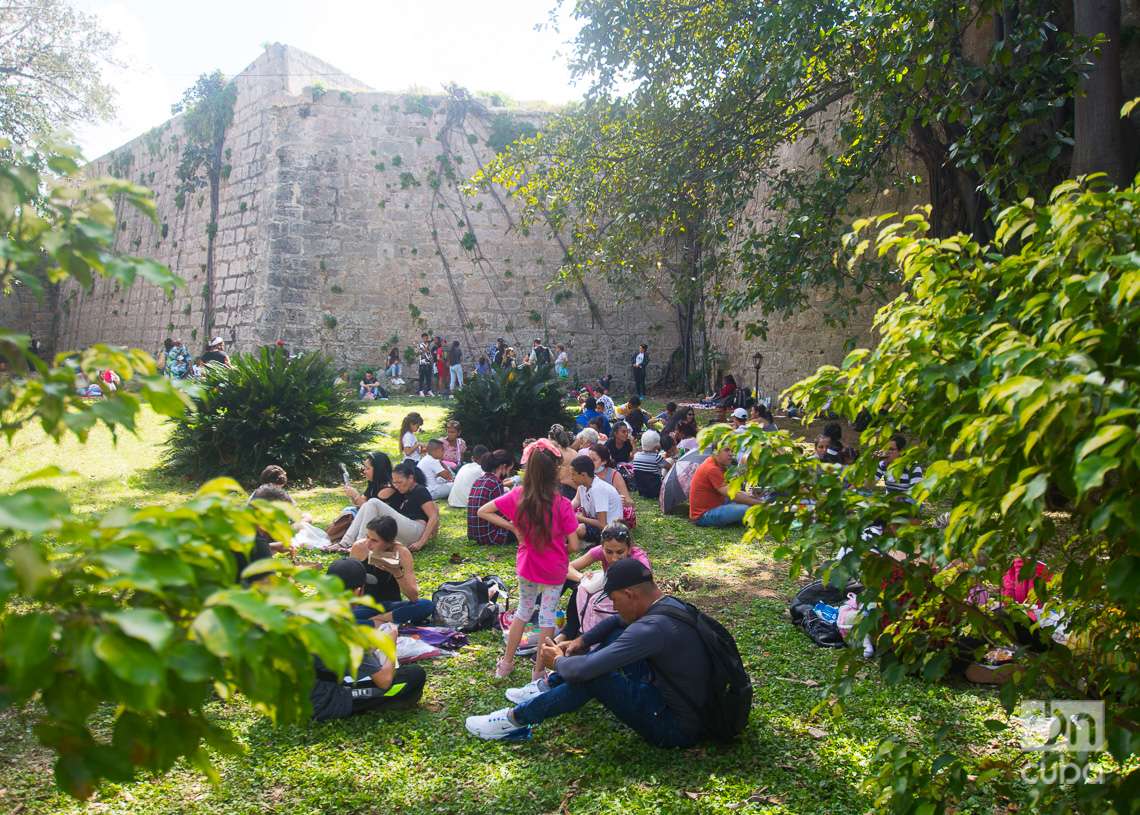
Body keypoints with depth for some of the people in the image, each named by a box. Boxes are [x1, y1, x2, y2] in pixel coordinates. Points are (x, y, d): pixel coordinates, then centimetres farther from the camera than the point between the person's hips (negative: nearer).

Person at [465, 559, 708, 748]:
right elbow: (618, 620, 20)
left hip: (677, 727, -9)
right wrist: (581, 641, 8)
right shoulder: (668, 604, 0)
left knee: (593, 677, -19)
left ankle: (515, 719, -2)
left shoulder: (652, 628, -29)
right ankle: (547, 687, 18)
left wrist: (558, 661, -9)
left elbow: (585, 669, -30)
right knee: (615, 636, 10)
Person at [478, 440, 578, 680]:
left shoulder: (518, 496, -14)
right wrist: (560, 547, 5)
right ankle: (539, 671, 23)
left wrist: (513, 528, -6)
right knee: (547, 616, 13)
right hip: (555, 570, -3)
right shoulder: (562, 504, -23)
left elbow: (483, 512, -8)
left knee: (523, 610, 23)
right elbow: (573, 546, -18)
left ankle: (506, 664, 31)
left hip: (527, 565, 3)